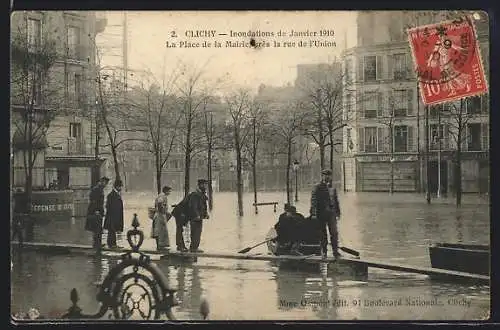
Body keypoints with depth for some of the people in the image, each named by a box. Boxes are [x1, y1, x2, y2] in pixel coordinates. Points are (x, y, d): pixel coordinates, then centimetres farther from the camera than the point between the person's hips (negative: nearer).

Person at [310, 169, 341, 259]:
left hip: (331, 213, 3)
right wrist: (313, 213, -14)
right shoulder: (317, 188, -1)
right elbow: (313, 201, -6)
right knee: (322, 233, 4)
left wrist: (338, 212, 17)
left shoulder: (332, 188, 13)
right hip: (321, 213, -3)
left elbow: (336, 201, 20)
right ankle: (324, 252, 13)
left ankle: (335, 251, -2)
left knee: (334, 232, -6)